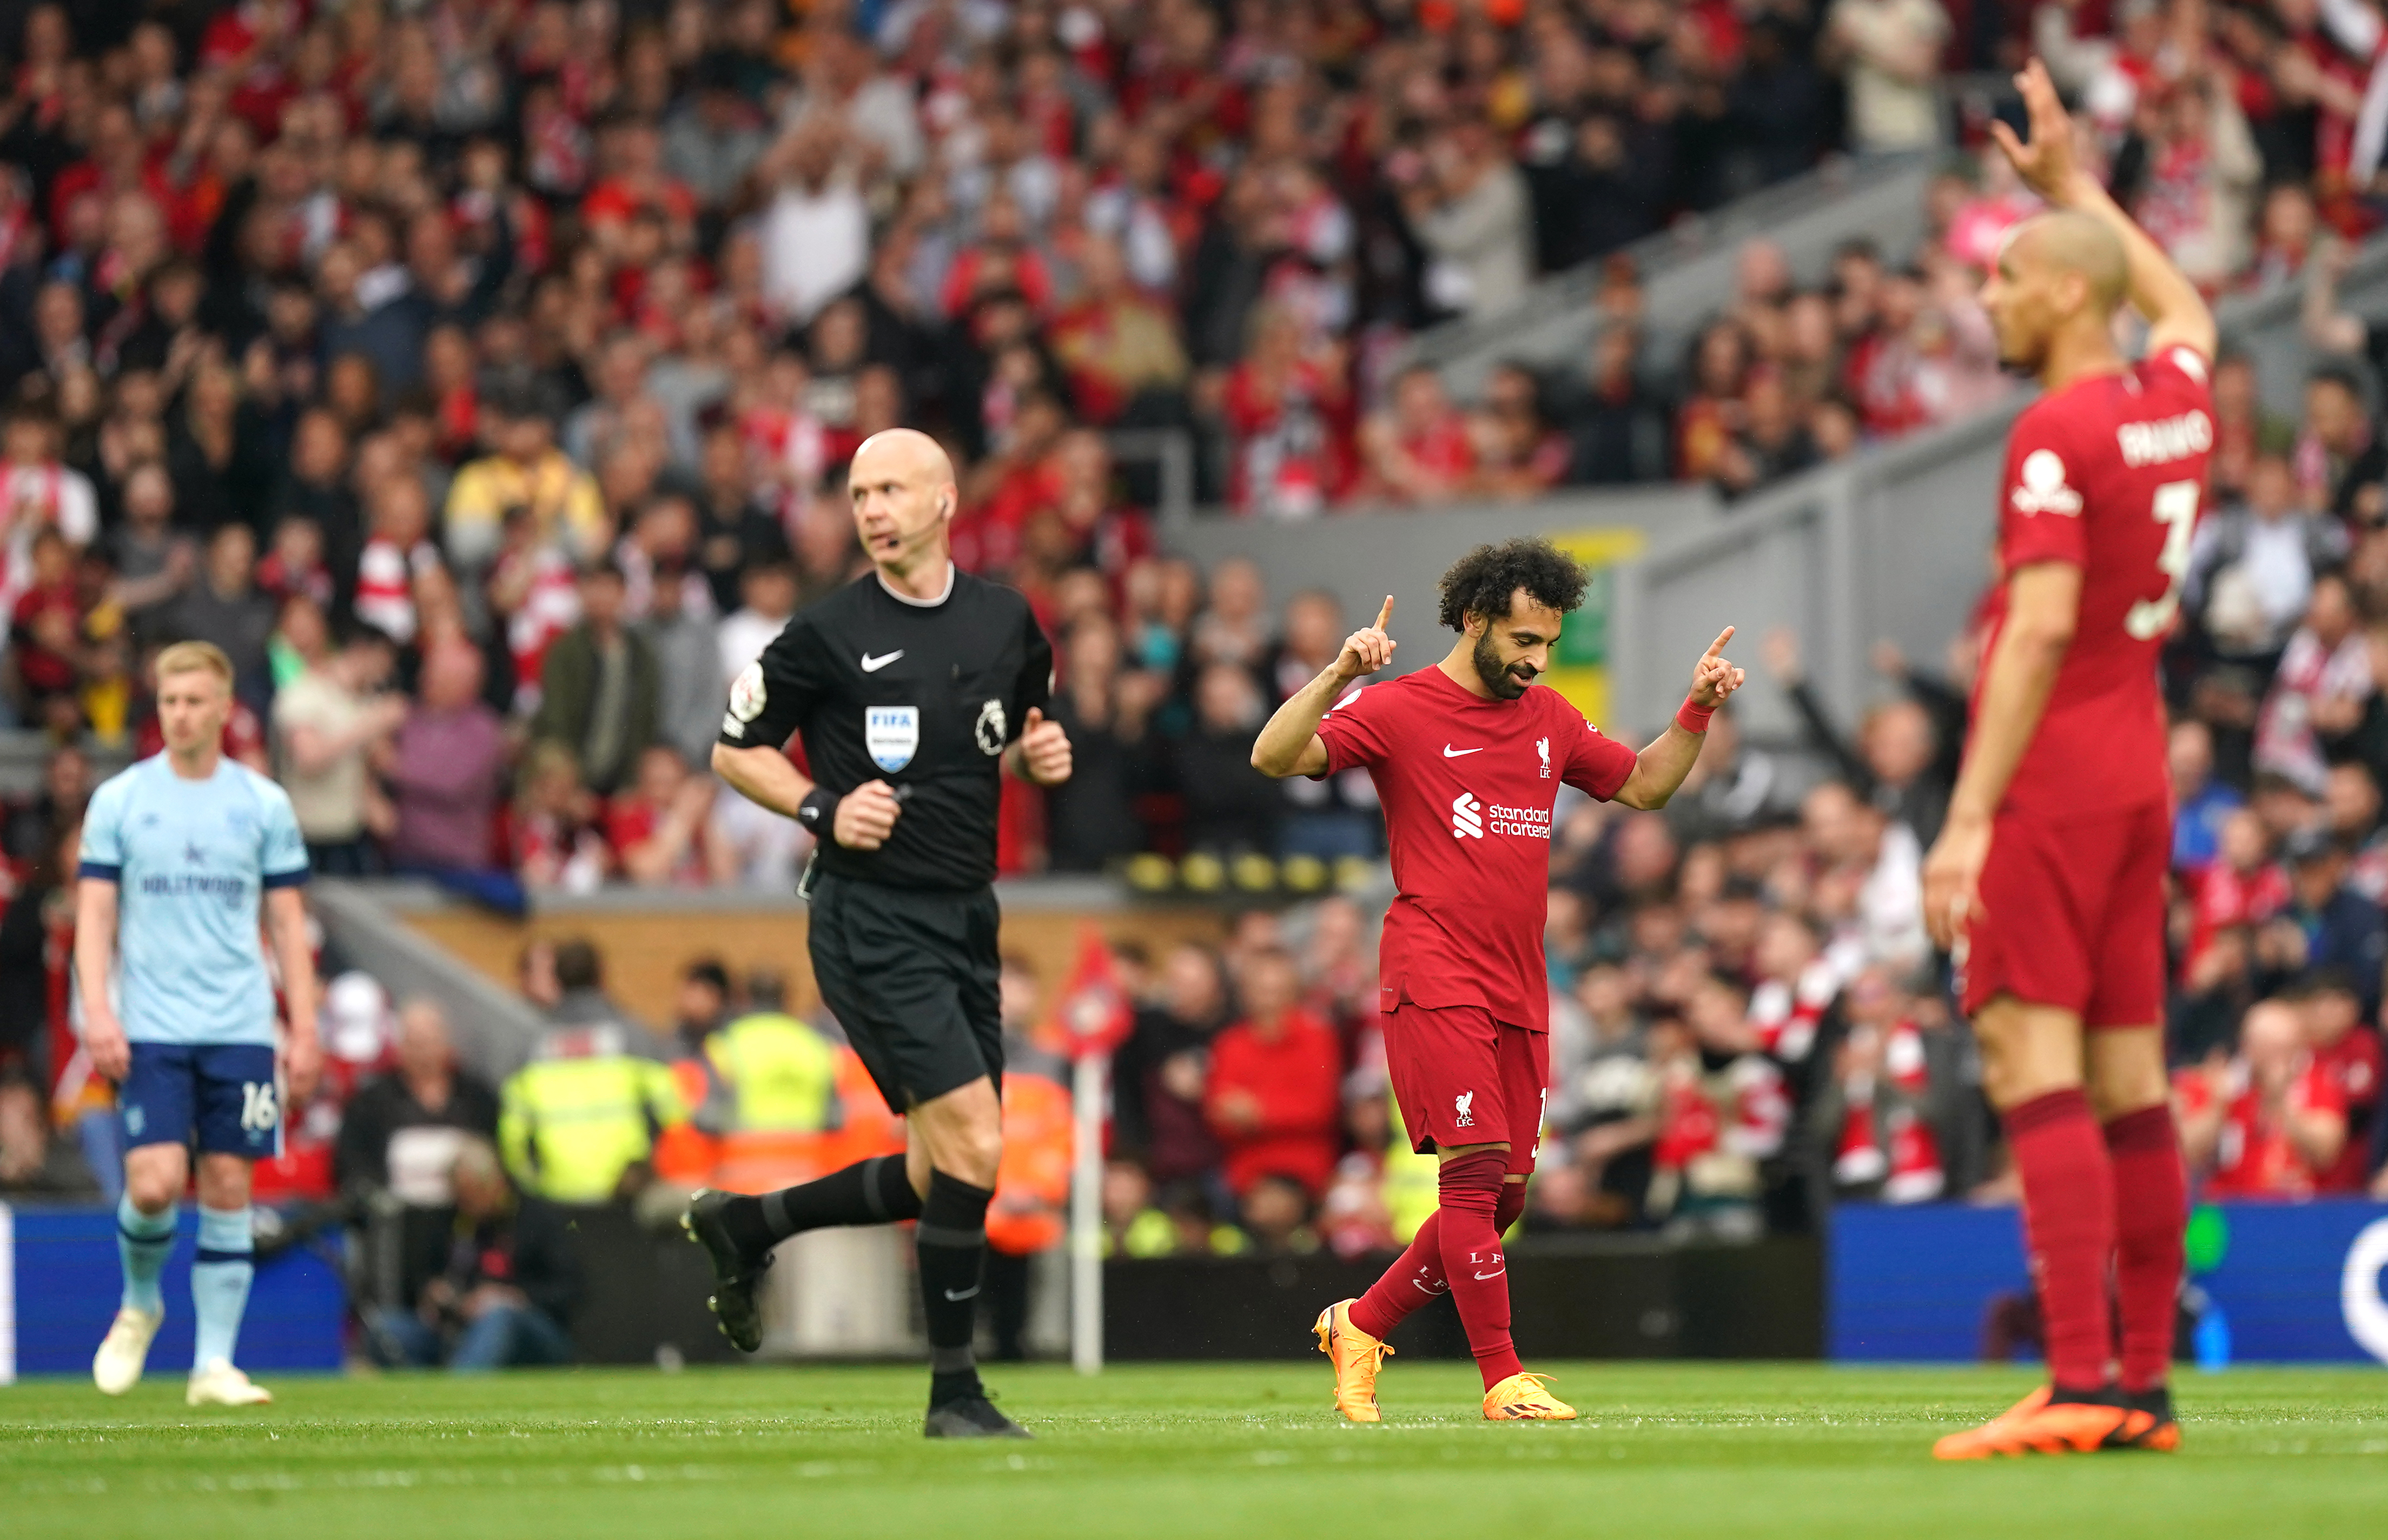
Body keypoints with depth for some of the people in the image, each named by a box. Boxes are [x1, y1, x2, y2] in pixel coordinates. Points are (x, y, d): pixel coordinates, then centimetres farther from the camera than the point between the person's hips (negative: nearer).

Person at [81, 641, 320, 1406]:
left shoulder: (263, 804, 7)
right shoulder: (119, 800, 4)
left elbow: (288, 924, 9)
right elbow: (95, 914, 3)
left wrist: (304, 1031, 3)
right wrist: (98, 1011, -10)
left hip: (240, 1029, 1)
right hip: (151, 1030, -1)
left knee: (228, 1190, 0)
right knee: (154, 1185, -13)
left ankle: (214, 1364, 4)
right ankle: (139, 1302, 17)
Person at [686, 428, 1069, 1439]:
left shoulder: (1007, 622, 7)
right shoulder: (831, 634, -7)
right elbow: (734, 751, 2)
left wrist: (1041, 754, 0)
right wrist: (822, 810, -13)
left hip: (966, 916, 6)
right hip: (870, 920, -6)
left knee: (941, 1174, 9)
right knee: (973, 1142, -15)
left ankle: (743, 1226, 29)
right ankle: (954, 1392, -4)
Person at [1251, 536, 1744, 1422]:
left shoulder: (1547, 719, 17)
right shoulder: (1400, 710, -3)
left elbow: (1643, 786, 28)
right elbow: (1275, 758, -13)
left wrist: (1697, 712, 14)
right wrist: (1339, 675, -26)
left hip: (1519, 994, 7)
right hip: (1435, 983, -7)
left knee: (1500, 1197, 6)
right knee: (1476, 1169, -15)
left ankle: (1361, 1324, 23)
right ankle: (1503, 1380, -12)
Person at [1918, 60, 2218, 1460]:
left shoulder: (2057, 435, -14)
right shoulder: (2177, 400, 10)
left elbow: (2043, 628, -21)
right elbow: (2185, 308, 36)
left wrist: (1967, 817, -23)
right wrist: (2073, 184, 42)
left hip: (2052, 768, -9)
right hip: (2141, 767, 9)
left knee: (2033, 1063, -12)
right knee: (2128, 1074, 9)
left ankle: (2081, 1381, -22)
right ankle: (2147, 1383, 9)